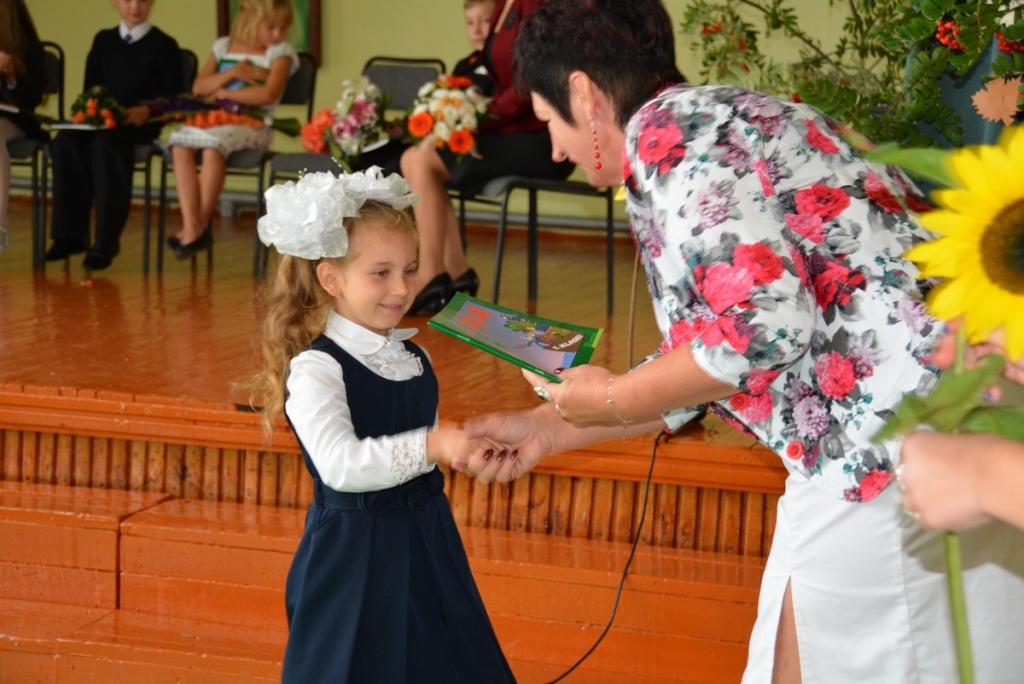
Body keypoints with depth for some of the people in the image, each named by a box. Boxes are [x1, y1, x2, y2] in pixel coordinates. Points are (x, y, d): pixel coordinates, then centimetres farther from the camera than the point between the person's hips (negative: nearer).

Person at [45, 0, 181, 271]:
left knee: (105, 143, -37)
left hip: (140, 124, -4)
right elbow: (90, 88, 17)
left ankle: (105, 242, -36)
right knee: (66, 142, -28)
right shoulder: (103, 40, 23)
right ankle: (69, 234, -26)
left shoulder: (164, 45, 9)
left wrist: (147, 110, -20)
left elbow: (171, 96, 0)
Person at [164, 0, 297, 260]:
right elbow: (199, 87, 8)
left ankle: (202, 225, -23)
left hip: (252, 124, -5)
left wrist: (225, 93, -6)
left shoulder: (281, 53, 3)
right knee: (180, 144, -24)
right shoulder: (223, 47, 16)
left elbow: (269, 94, -13)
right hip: (215, 118, 5)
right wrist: (232, 73, -5)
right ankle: (190, 223, -29)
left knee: (213, 146, -34)